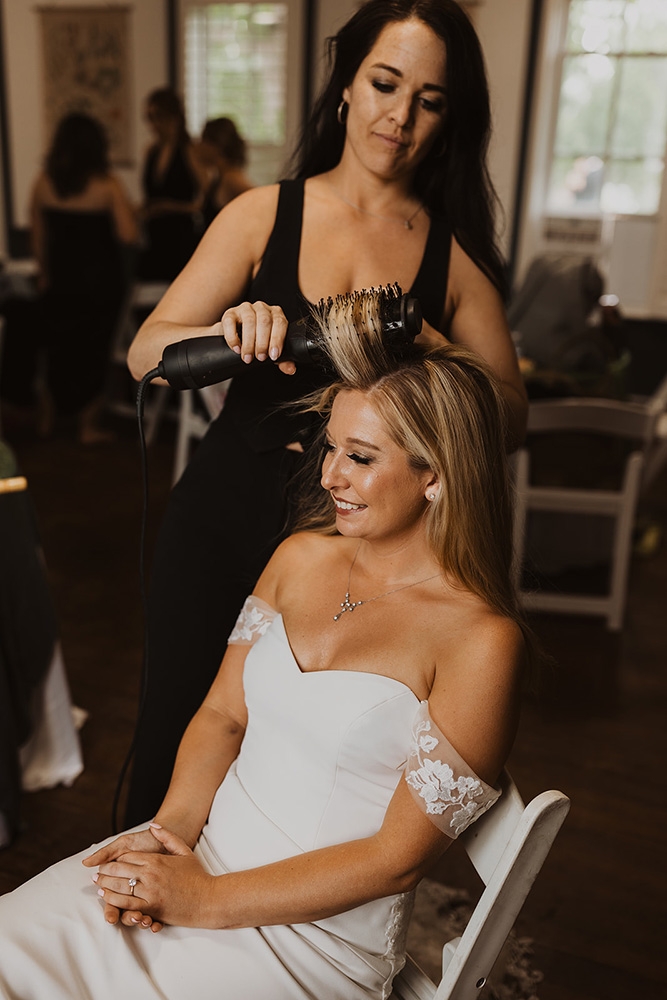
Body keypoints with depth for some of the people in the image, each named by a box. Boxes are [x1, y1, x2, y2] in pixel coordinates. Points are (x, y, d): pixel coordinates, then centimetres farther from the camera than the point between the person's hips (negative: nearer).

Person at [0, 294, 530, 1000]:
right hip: (202, 855, 5)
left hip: (322, 930, -5)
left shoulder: (481, 640, -17)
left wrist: (207, 901, -14)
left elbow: (396, 856, -14)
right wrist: (173, 824, -9)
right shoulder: (301, 557, 2)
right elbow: (222, 714, 8)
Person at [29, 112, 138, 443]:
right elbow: (128, 236, -19)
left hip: (60, 278, 3)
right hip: (100, 280, -3)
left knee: (59, 346, 18)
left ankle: (50, 417, 30)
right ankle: (88, 425, 15)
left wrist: (45, 274, 14)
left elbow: (37, 237, 2)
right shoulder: (107, 185, -13)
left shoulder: (43, 183, -3)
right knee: (93, 350, 8)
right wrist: (127, 208, 1)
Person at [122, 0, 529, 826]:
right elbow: (144, 354, -5)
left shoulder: (454, 253, 2)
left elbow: (510, 418, -1)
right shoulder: (264, 215, 1)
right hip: (225, 521, 0)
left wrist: (425, 343, -19)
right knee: (181, 733, 12)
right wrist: (224, 330, -27)